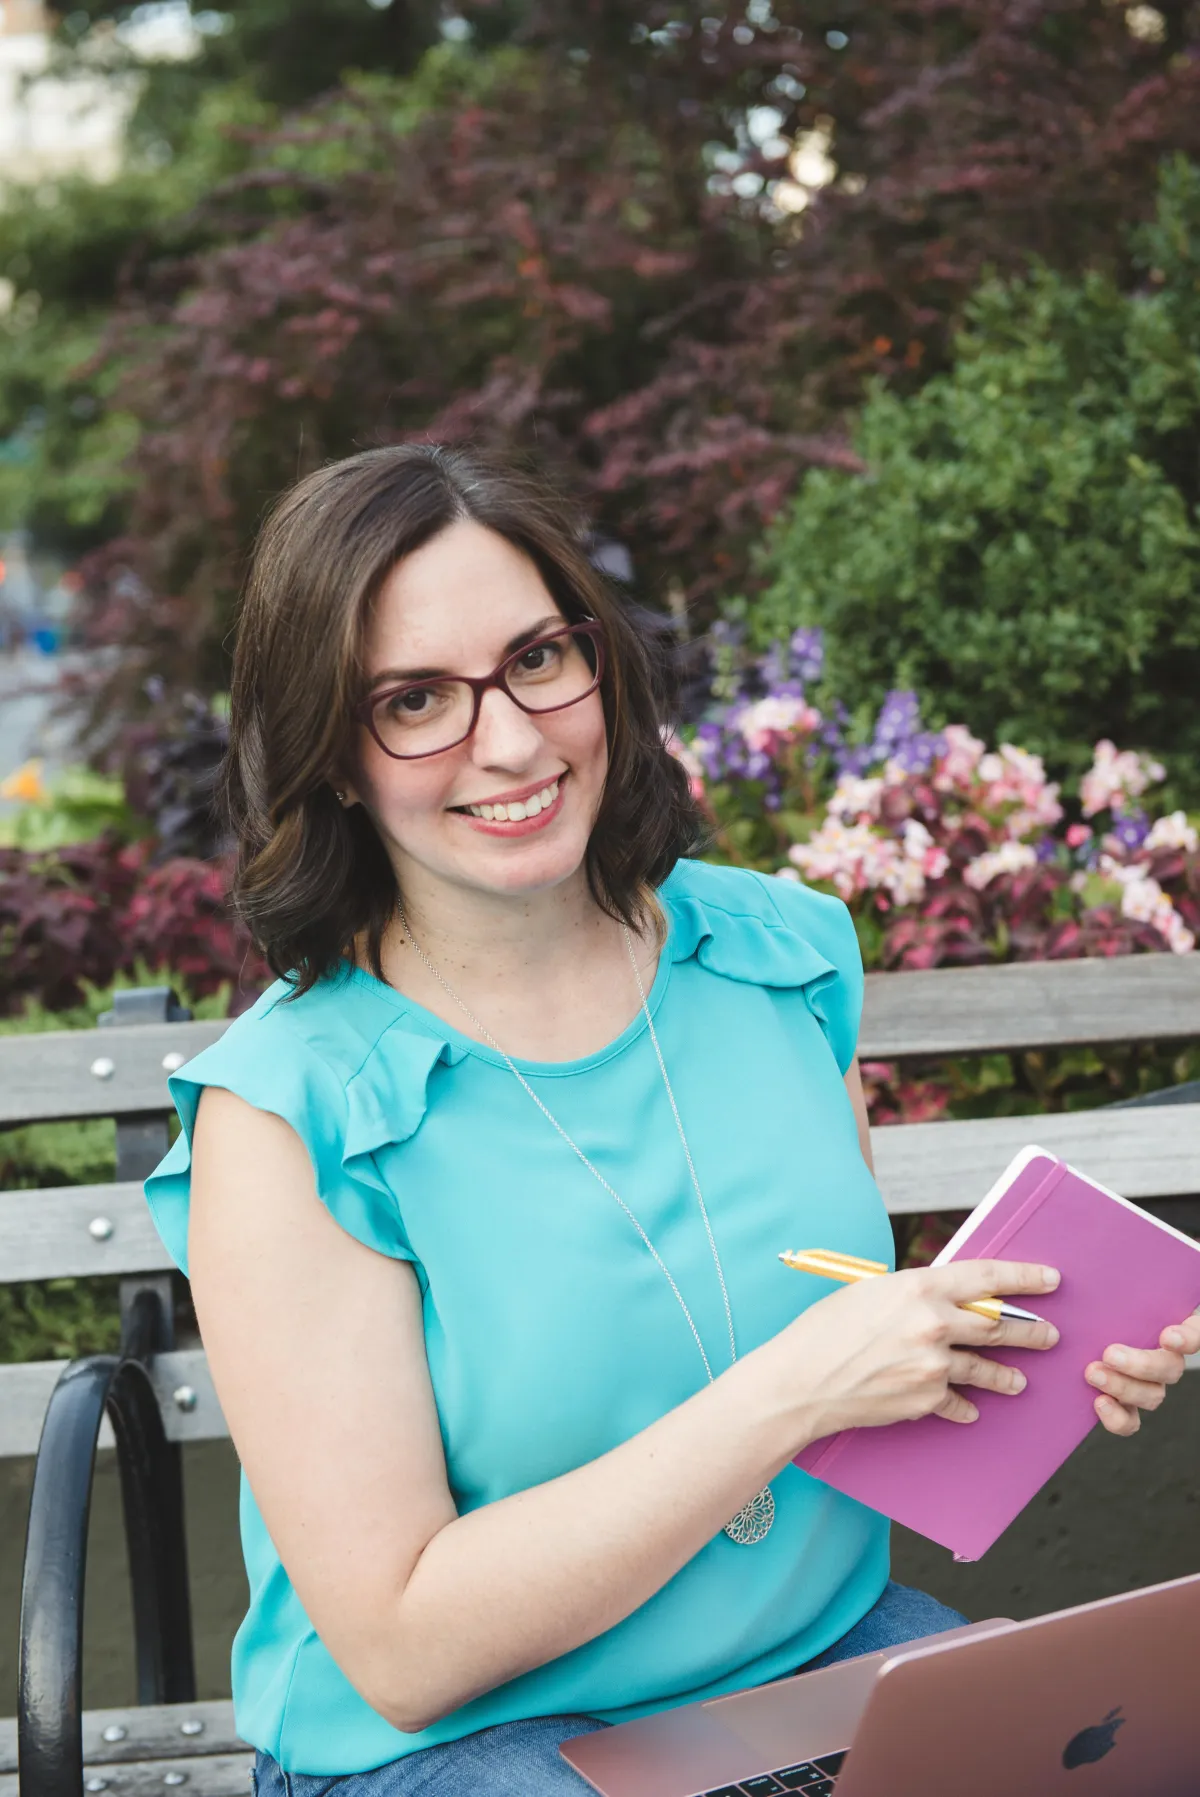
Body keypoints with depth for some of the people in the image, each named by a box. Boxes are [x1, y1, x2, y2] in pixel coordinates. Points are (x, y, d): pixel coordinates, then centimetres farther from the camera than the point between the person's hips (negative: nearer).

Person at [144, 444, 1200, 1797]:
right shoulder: (287, 1115, -16)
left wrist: (1032, 1360, -7)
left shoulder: (780, 951, 0)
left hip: (830, 1644, 3)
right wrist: (789, 1395, -24)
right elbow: (401, 1650, -18)